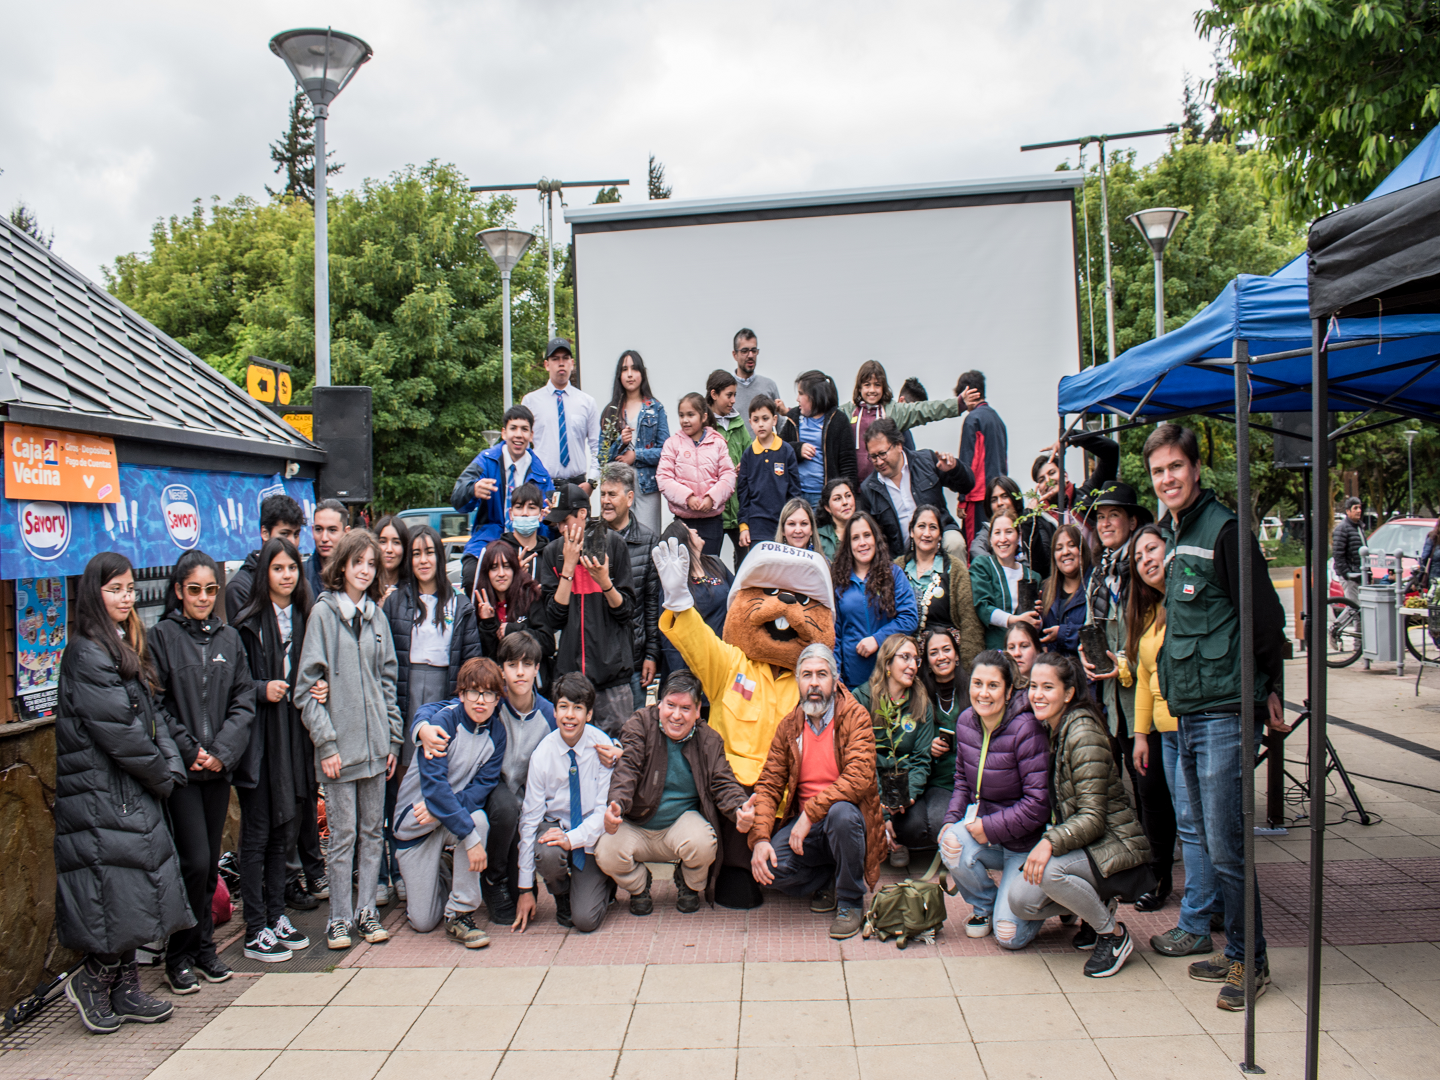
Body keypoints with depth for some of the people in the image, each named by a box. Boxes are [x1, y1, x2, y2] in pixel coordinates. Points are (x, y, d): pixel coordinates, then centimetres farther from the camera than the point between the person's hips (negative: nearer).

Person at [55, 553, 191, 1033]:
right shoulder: (87, 655, -15)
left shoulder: (126, 647, 15)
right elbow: (118, 732, -18)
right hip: (102, 794, -9)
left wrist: (172, 767, 1)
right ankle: (90, 981, 13)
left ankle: (126, 990, 20)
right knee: (119, 890, -5)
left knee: (135, 895, 12)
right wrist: (161, 777, -9)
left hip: (134, 792, 9)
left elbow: (151, 716, 13)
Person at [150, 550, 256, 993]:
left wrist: (222, 752, -6)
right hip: (179, 768, -4)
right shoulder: (162, 636, -3)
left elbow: (243, 701, 6)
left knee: (211, 862, 9)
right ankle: (179, 955, 9)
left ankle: (204, 946, 23)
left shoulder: (228, 638, 9)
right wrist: (189, 750, -12)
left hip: (218, 768, 4)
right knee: (195, 861, -6)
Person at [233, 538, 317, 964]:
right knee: (257, 834, 1)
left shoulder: (304, 618, 10)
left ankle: (276, 916, 25)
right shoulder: (248, 622, -8)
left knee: (284, 831, 13)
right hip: (259, 738, -5)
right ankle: (255, 931, 9)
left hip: (294, 733, 6)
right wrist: (262, 690, -22)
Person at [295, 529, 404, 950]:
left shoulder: (377, 617, 10)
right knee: (343, 834, 2)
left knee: (372, 831, 10)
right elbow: (307, 686, -7)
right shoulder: (323, 613, -4)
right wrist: (325, 743, -12)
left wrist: (393, 738, 9)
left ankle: (366, 910, 21)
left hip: (375, 742, 4)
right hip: (339, 743, -4)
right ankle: (339, 917, 13)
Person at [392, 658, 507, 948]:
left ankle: (459, 913, -18)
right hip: (415, 825, -3)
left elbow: (484, 785, -9)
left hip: (457, 813, 4)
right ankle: (413, 879, 31)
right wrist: (470, 838, -33)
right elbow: (434, 783, -28)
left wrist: (442, 808, -28)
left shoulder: (496, 733, -6)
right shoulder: (441, 720, -21)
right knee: (423, 922, -5)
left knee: (478, 818, -33)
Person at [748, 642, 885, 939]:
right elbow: (768, 785, 2)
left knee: (841, 813, -38)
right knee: (770, 865, -24)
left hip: (846, 816, -3)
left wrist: (810, 813, -26)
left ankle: (851, 902, -11)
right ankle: (826, 880, 10)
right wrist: (760, 838, -14)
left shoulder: (856, 716, -8)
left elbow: (859, 778, -21)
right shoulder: (788, 726, 5)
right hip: (802, 824, 3)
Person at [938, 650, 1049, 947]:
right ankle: (984, 906, 3)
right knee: (952, 843, -29)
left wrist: (991, 827, -22)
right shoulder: (966, 721, -1)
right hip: (982, 828, 6)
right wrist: (952, 819, -5)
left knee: (1009, 936, -13)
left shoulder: (1026, 729, -22)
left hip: (1026, 843, -5)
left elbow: (1039, 802, -23)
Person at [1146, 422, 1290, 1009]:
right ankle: (1235, 949, 25)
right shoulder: (1174, 537, 15)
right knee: (1210, 841, 14)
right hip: (1187, 711, 9)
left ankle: (1249, 959, 11)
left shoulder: (1224, 529, -11)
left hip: (1225, 711, -8)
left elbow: (1265, 615, -10)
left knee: (1226, 844, -4)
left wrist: (1270, 691, -5)